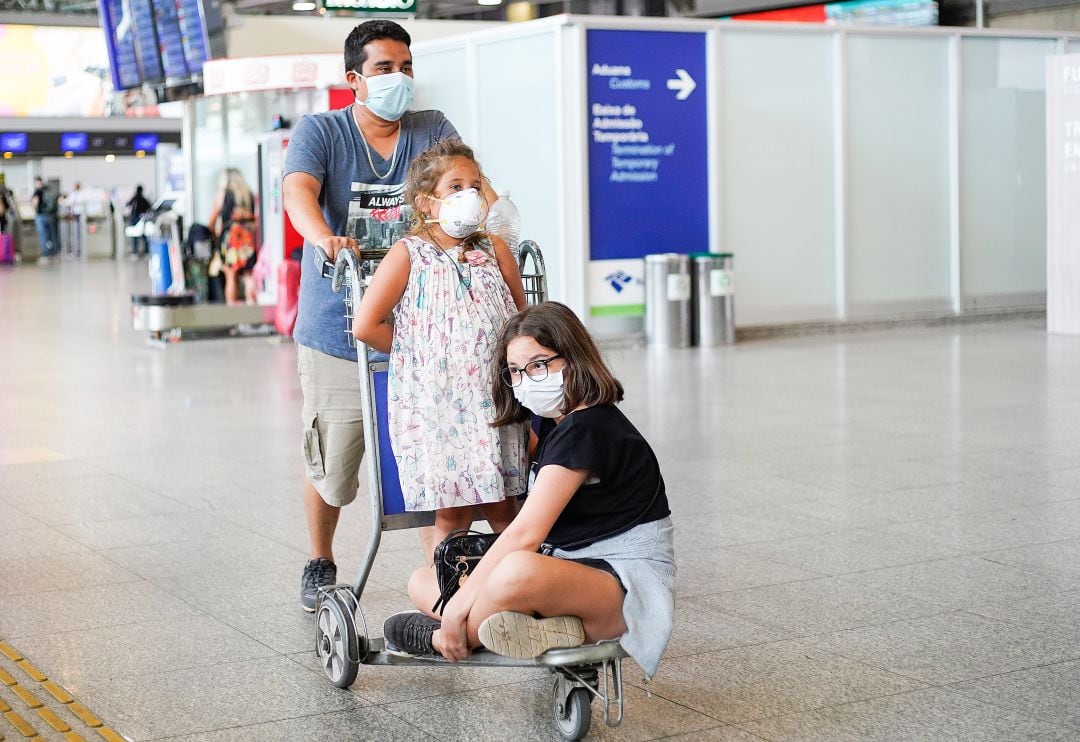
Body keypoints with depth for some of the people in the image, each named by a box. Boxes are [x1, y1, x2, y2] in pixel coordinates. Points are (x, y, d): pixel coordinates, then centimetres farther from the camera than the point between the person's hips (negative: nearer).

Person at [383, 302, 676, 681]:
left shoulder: (584, 429, -17)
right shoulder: (558, 425, 14)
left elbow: (526, 533, -23)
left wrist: (458, 605, -21)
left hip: (628, 580, -11)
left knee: (520, 572, -43)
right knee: (422, 581, 5)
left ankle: (441, 641, -12)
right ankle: (545, 630, -19)